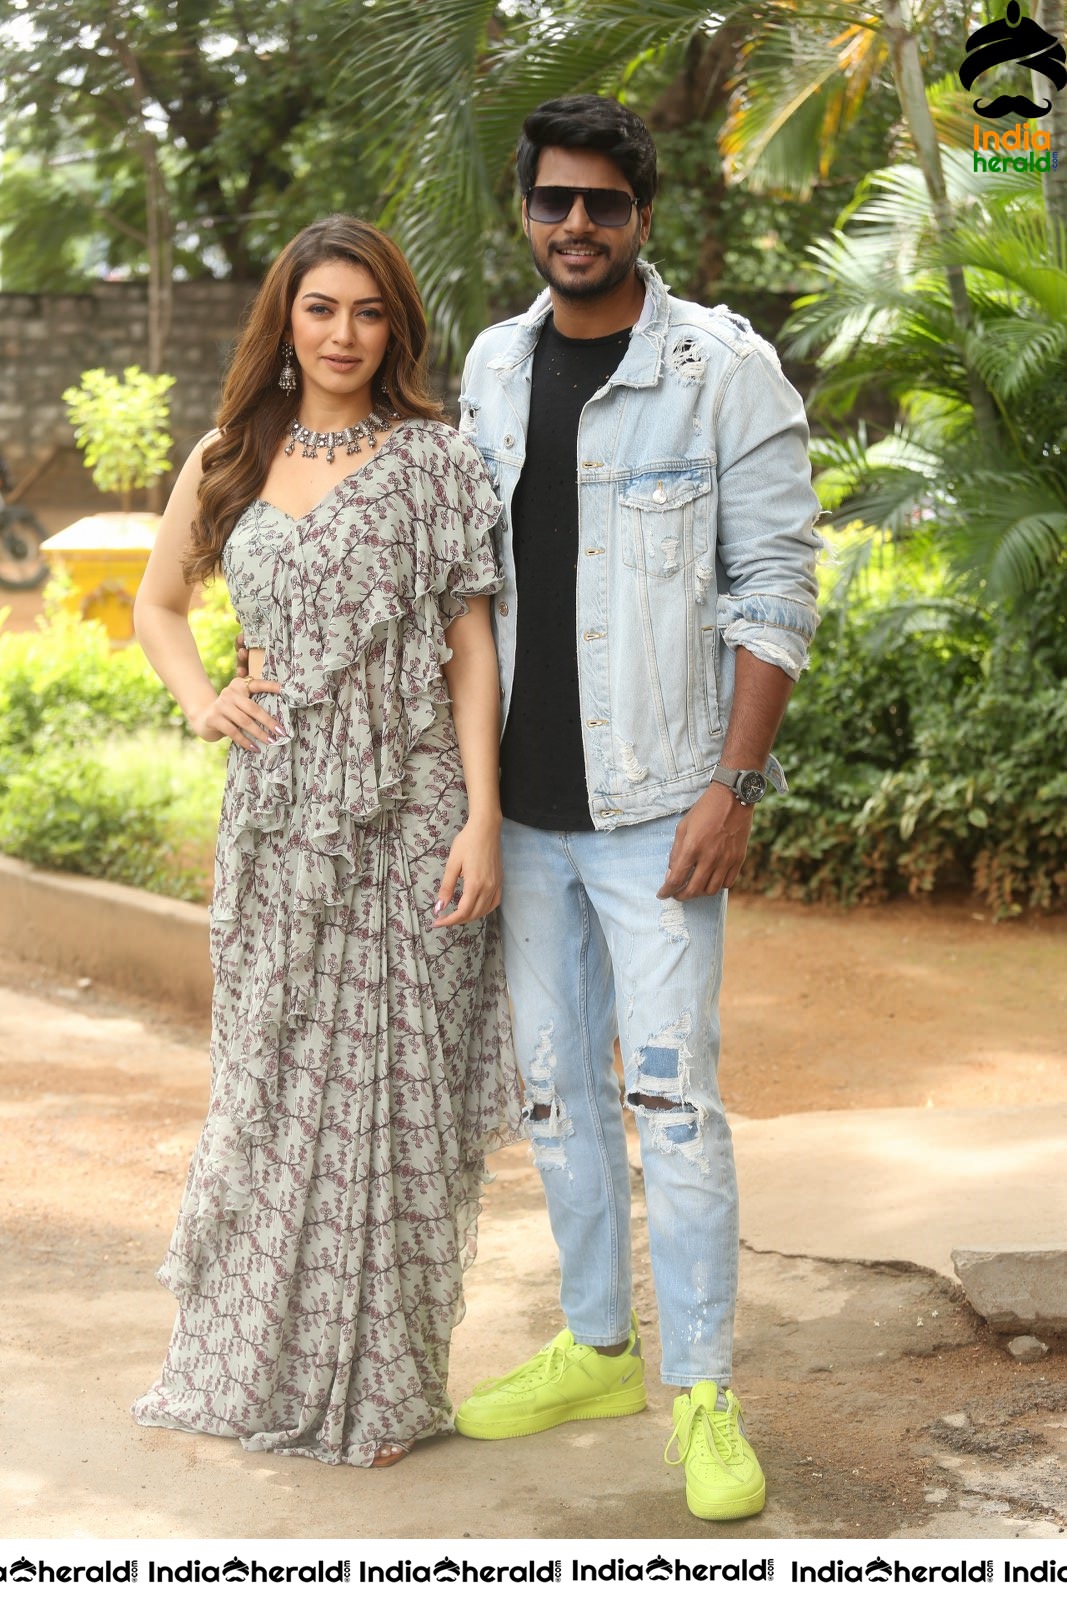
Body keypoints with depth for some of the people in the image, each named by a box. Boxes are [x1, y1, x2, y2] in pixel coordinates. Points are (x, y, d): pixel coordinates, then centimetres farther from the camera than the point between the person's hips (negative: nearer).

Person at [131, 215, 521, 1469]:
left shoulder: (430, 461, -1)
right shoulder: (227, 465, 9)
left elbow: (471, 649, -4)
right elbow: (157, 601, 24)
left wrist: (482, 819, -12)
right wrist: (201, 702, 5)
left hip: (403, 814, -3)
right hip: (276, 816, 3)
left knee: (393, 1082, 2)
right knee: (270, 1080, 11)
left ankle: (383, 1382, 17)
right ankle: (258, 1360, 27)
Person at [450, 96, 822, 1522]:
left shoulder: (725, 370, -7)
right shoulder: (493, 367, 10)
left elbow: (775, 587, -8)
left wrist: (735, 786, -15)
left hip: (655, 802, -5)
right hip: (523, 802, 6)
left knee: (674, 1094, -6)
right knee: (557, 1088, 12)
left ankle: (704, 1394, 6)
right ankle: (597, 1349, 27)